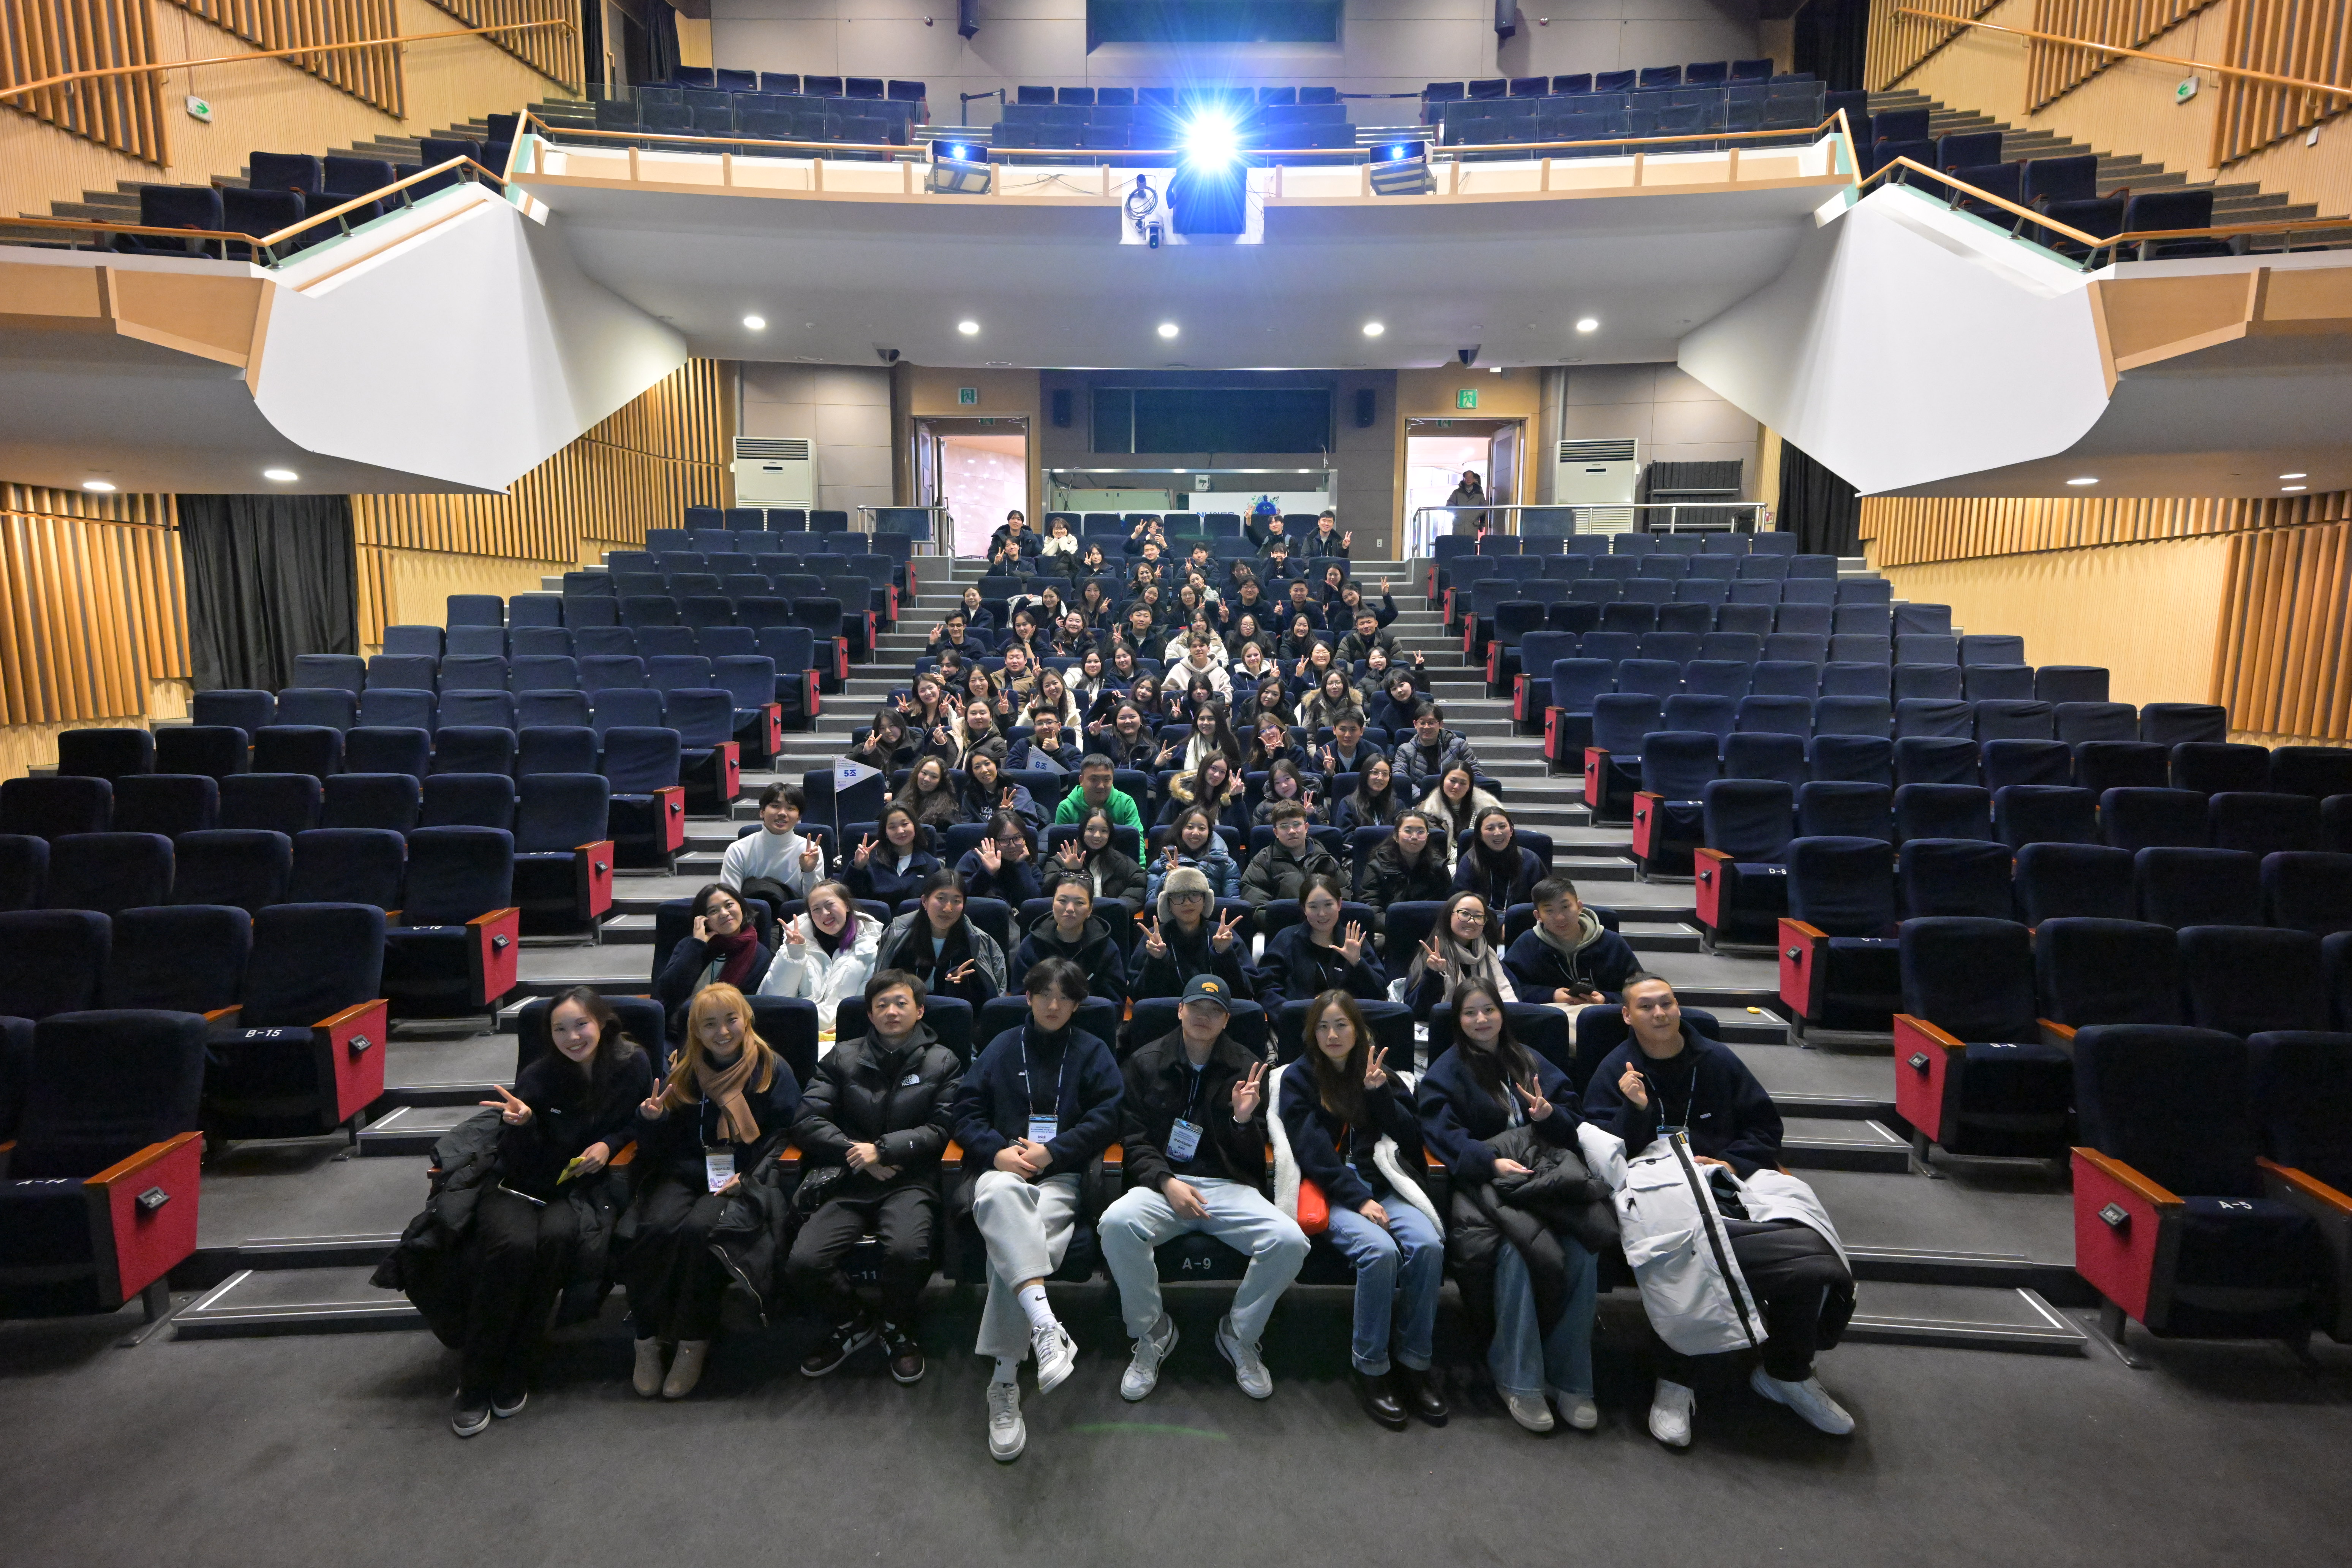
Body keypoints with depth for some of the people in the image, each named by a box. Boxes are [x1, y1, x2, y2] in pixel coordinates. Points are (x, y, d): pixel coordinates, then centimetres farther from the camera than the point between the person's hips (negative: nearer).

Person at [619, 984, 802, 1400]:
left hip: (740, 1178, -3)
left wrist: (750, 1179, -16)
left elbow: (783, 1136, -2)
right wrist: (651, 1119, -10)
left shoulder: (772, 1070, 2)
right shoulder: (683, 1069, 12)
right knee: (656, 1227, -27)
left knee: (698, 1229, -30)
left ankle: (693, 1343, -14)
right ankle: (648, 1338, -10)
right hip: (682, 1173, 3)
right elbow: (662, 1147, 12)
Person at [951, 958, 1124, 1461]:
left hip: (1062, 1175, -1)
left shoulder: (1092, 1052, 16)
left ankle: (1005, 1381, -27)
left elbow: (1107, 1117, 4)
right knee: (999, 1196, -39)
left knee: (1016, 1239, -33)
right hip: (1003, 1168, 1)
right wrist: (997, 1151, -7)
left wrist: (1052, 1151, -8)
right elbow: (967, 1110, 13)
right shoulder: (1002, 1048, 20)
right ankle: (1045, 1325, -51)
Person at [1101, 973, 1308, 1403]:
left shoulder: (1245, 1068, 7)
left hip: (1228, 1186, 1)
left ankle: (1239, 1335, 4)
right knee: (1116, 1224, -33)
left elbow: (1252, 1157, 8)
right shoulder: (1146, 1062, 6)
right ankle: (1152, 1333, -4)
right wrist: (1167, 1183, -13)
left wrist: (1244, 1120, -15)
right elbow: (1134, 1139, 4)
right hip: (1162, 1182, 0)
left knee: (1290, 1240, -26)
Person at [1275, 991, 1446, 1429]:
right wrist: (1358, 1199, -15)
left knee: (1428, 1245, -26)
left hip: (1382, 1185, 3)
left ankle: (1414, 1363, -11)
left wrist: (1380, 1092, -6)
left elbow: (1411, 1139, 7)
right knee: (1380, 1249, -32)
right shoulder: (1297, 1079, 7)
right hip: (1330, 1192, -3)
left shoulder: (1379, 1073, 17)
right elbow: (1312, 1152, -4)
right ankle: (1371, 1371, -14)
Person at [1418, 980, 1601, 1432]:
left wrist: (1551, 1115, -6)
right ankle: (1517, 1379, -15)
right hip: (1483, 1181, -3)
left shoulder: (1531, 1063, 22)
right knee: (1513, 1253, -32)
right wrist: (1492, 1161, -19)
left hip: (1544, 1174, 3)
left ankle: (1570, 1377, -10)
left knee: (1581, 1254, -25)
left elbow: (1574, 1120, 18)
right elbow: (1442, 1133, -3)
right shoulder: (1446, 1071, 10)